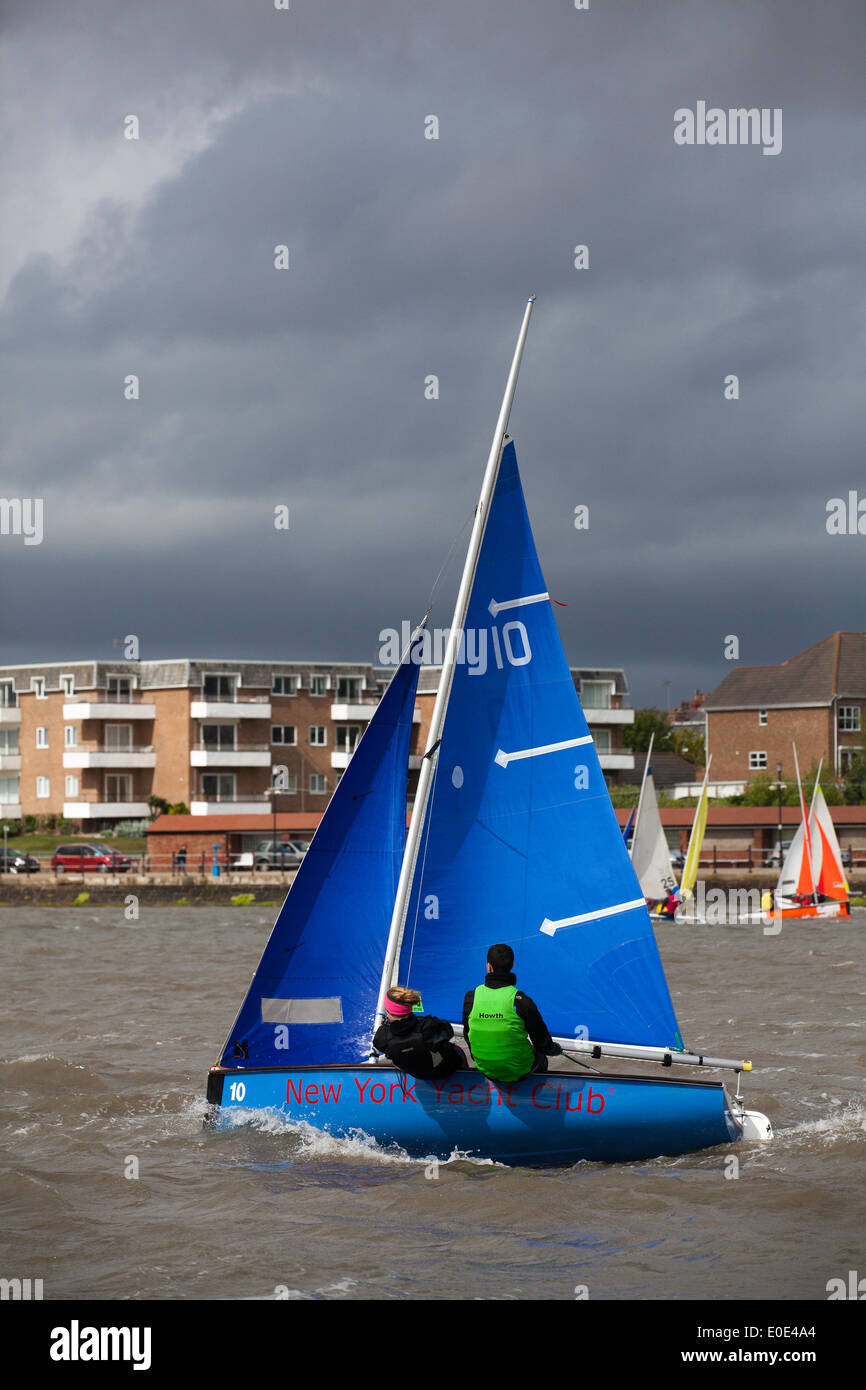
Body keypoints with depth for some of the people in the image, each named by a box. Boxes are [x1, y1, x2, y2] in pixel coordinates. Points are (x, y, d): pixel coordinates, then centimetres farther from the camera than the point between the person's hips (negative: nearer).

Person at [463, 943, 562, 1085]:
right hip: (517, 1072, -3)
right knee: (541, 1058, 32)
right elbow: (542, 1043, -12)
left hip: (485, 1070, 3)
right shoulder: (521, 1000, -23)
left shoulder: (471, 997, -13)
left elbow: (467, 1035, 2)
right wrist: (555, 1048, 12)